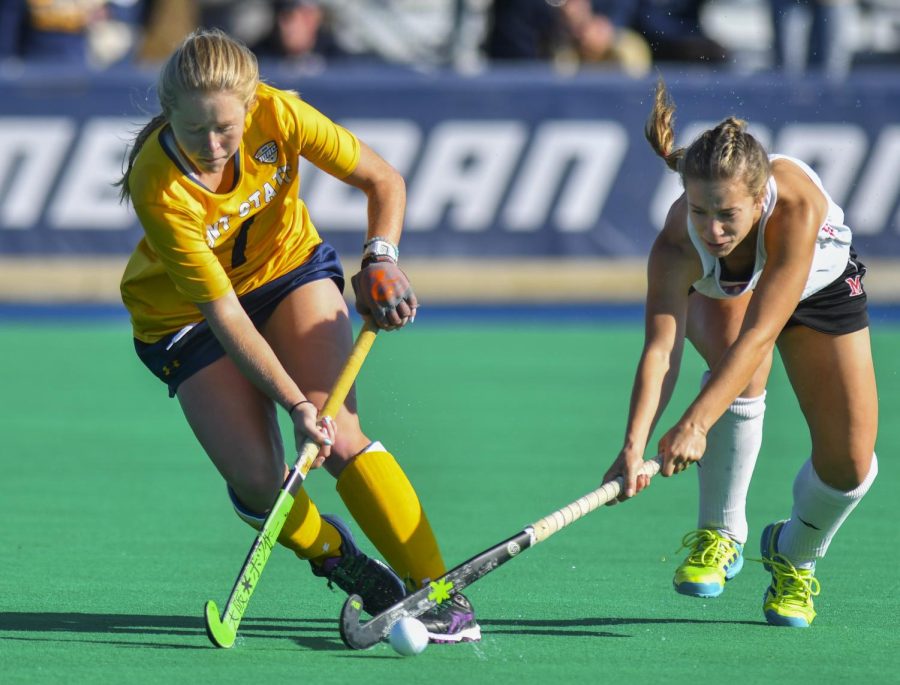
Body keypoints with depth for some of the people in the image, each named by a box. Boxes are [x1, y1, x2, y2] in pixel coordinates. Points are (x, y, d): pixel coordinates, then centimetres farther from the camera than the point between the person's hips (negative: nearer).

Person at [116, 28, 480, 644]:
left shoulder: (278, 114, -27)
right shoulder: (158, 190, -34)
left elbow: (384, 180, -10)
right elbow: (224, 315, -32)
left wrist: (381, 258, -25)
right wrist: (293, 402, -39)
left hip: (290, 266, 2)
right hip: (182, 313, -1)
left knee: (336, 437, -20)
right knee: (257, 478, -17)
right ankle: (334, 554, 15)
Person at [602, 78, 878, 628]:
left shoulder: (797, 205, -45)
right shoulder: (677, 247, -40)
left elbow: (760, 332, -48)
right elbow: (660, 349, -46)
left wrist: (696, 422, -56)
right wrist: (636, 445, -62)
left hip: (820, 286, 0)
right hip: (718, 293, 0)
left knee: (850, 463, -7)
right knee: (742, 373, -35)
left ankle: (795, 555, 27)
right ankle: (720, 536, -14)